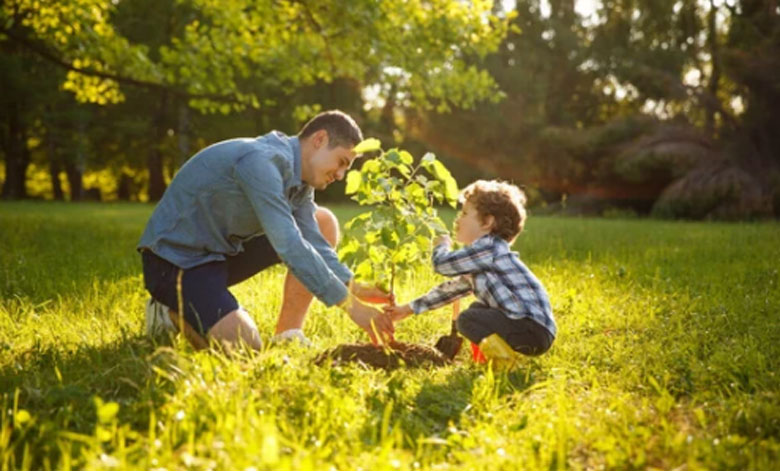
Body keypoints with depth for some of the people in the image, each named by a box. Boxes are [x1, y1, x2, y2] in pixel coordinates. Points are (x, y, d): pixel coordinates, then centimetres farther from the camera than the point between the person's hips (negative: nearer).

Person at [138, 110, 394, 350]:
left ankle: (288, 335, 2)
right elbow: (289, 246, -33)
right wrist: (350, 304, -32)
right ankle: (174, 311, 2)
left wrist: (353, 287, -18)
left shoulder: (298, 175, 3)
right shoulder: (261, 161, -27)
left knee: (323, 223, 3)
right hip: (176, 257, -9)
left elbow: (313, 241, -2)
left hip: (223, 249, 10)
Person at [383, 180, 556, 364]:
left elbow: (442, 264, -15)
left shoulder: (490, 248, -13)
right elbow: (452, 288, 27)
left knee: (467, 320, -18)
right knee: (477, 309, 27)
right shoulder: (479, 260, 19)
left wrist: (441, 245, 9)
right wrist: (408, 309, 28)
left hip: (535, 330, -10)